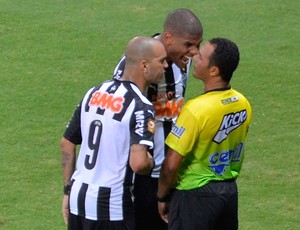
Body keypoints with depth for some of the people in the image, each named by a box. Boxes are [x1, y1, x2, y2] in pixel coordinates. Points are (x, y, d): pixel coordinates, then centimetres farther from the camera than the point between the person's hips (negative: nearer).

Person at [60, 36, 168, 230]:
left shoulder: (94, 93, 8)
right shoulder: (140, 107, -15)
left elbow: (67, 143, 14)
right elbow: (138, 163, -27)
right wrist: (152, 163, -4)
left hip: (78, 195, 7)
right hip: (111, 206, -7)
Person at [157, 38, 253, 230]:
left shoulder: (196, 110, -24)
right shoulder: (243, 104, -2)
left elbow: (171, 165, -20)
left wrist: (162, 197, -6)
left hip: (195, 194, -7)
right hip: (230, 191, 7)